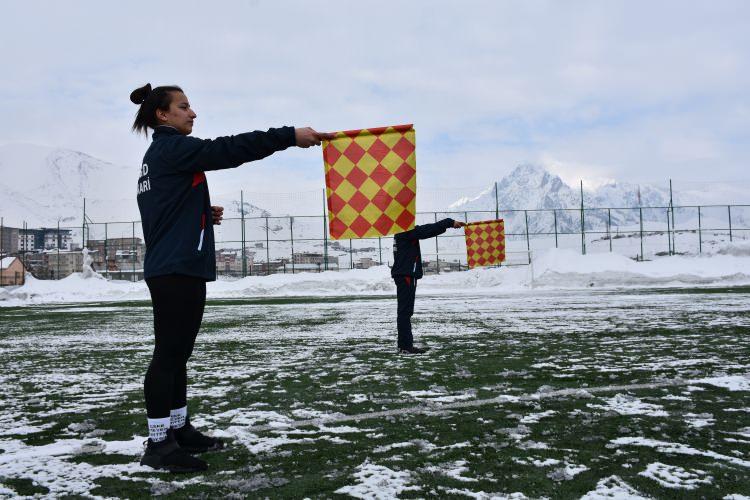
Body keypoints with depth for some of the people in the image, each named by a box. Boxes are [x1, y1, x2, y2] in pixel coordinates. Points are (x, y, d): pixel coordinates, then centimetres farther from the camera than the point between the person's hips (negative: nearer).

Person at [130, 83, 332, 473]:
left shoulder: (159, 155, 21)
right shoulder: (172, 148, -9)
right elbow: (229, 149, -20)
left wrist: (204, 215, 9)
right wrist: (290, 136, -22)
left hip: (172, 268, 10)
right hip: (177, 269, -10)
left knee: (177, 354, 14)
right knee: (169, 354, -7)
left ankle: (178, 430, 23)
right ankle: (159, 444, -2)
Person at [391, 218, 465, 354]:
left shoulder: (402, 232, 18)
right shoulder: (406, 231, -13)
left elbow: (425, 231, 16)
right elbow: (426, 231, -20)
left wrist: (449, 224, 9)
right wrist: (450, 222, -17)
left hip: (404, 275, 10)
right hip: (406, 275, -10)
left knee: (405, 311, 11)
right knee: (405, 311, -9)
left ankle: (405, 344, 15)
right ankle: (405, 346, -8)